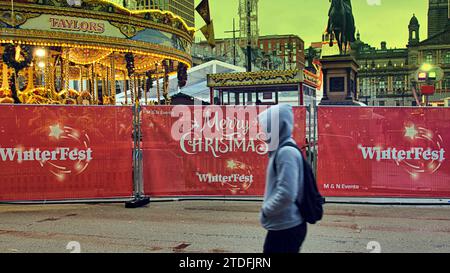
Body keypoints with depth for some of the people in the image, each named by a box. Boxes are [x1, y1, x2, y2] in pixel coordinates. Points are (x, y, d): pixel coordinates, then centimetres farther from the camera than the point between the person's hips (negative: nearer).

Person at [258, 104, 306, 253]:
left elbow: (286, 194, -28)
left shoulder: (286, 152, -21)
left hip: (286, 228, -9)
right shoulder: (280, 150, 9)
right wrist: (268, 208, 9)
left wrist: (266, 209, -14)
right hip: (282, 226, 9)